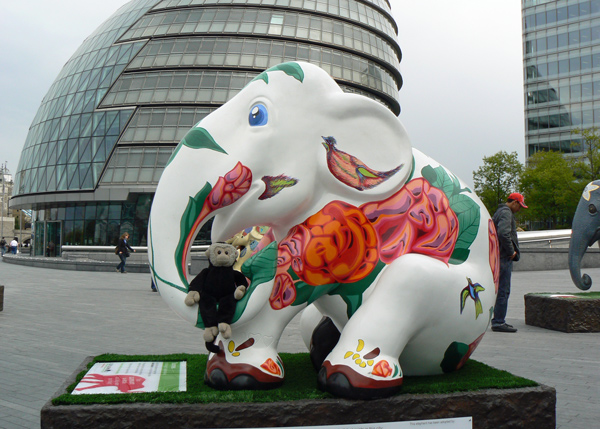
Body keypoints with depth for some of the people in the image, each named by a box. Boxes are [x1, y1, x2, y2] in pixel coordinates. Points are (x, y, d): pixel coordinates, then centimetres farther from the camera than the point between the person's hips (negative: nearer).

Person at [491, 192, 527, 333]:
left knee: (501, 290, 14)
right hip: (504, 258, -11)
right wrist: (511, 251, -16)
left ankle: (498, 320, 20)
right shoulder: (506, 213, -12)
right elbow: (503, 233, -27)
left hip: (500, 256, 11)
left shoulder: (499, 212, 21)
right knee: (503, 290, -8)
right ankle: (499, 322, -6)